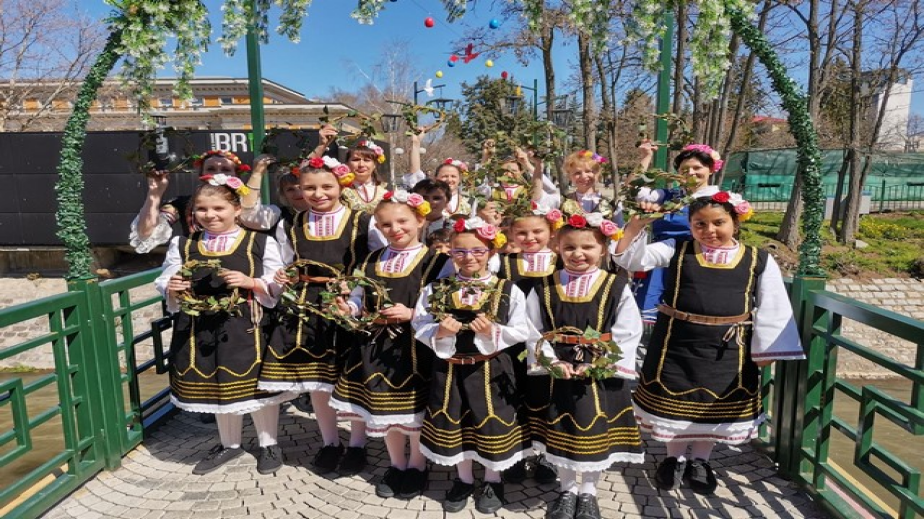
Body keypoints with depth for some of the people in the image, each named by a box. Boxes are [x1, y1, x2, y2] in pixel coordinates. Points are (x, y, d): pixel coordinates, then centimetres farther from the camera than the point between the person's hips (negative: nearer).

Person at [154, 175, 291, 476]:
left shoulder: (260, 243, -4)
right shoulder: (182, 245, 5)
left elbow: (278, 287, -5)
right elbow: (166, 286, 9)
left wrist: (251, 282, -20)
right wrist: (172, 290, -13)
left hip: (247, 327, -3)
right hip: (200, 329, 4)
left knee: (258, 384, 7)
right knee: (214, 385, 17)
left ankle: (268, 444, 28)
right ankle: (229, 444, 38)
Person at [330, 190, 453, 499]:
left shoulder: (436, 262, -10)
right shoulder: (372, 261, 8)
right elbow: (360, 297, 12)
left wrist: (411, 314, -24)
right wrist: (348, 308, -8)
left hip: (416, 349, -5)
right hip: (378, 345, 5)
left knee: (415, 407, 9)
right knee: (385, 407, 17)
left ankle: (417, 467, 32)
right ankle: (396, 465, 38)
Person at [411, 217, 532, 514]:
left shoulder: (509, 291, -8)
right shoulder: (435, 289, -3)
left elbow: (522, 333, -6)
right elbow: (419, 326, 0)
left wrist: (494, 332, -22)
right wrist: (439, 332, -19)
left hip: (491, 370, -2)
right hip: (449, 369, 2)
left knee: (492, 423, 11)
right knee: (453, 424, 15)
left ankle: (493, 481, 37)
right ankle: (464, 479, 39)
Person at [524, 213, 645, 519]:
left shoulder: (617, 287, -6)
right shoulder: (544, 288, -1)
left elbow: (627, 333, -9)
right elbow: (533, 331, -1)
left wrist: (598, 365, -16)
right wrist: (553, 361, -13)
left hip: (601, 374, -1)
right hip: (557, 373, 2)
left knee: (596, 432, 9)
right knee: (562, 431, 14)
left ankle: (588, 492, 32)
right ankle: (568, 489, 35)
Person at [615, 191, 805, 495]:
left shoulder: (759, 261, -2)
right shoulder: (676, 250, -4)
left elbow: (772, 308, 1)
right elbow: (630, 259, -9)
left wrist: (765, 350, -2)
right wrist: (637, 225, -22)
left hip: (727, 349, 1)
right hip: (676, 341, 0)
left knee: (716, 404, 14)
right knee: (675, 399, 11)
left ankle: (699, 460, 37)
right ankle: (675, 458, 35)